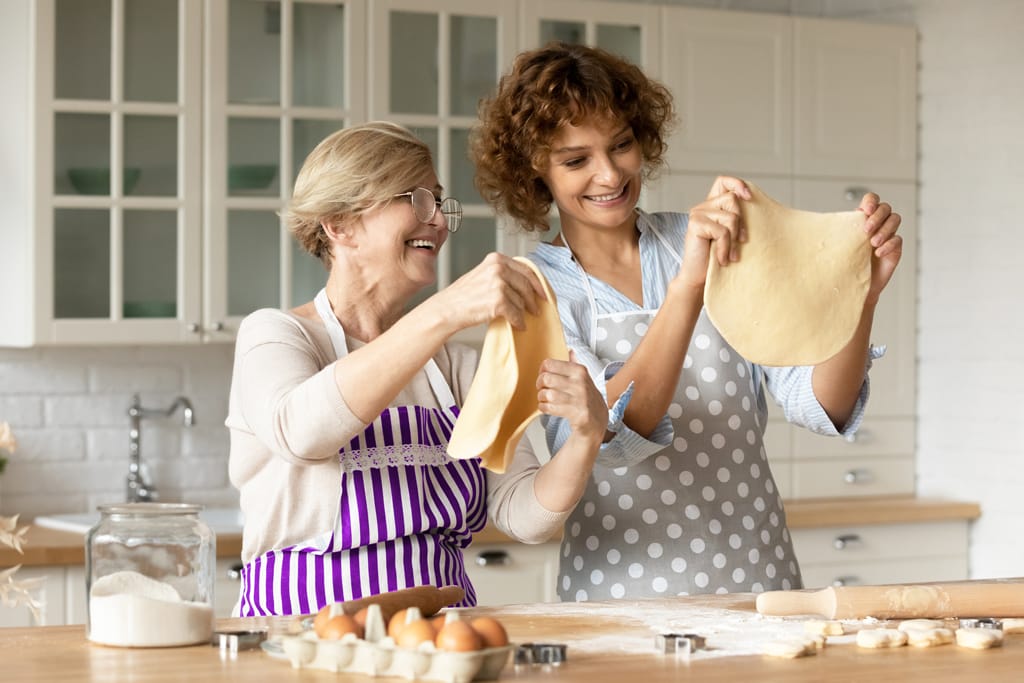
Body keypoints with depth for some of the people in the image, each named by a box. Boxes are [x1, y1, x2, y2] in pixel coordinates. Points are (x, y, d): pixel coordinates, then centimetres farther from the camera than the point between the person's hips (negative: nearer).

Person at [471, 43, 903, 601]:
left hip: (761, 582, 2)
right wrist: (688, 285, -28)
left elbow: (821, 406, 1)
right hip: (624, 593, -2)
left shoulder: (721, 246, 9)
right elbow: (609, 436, -16)